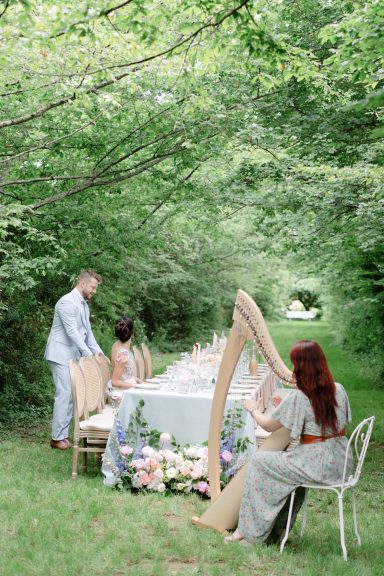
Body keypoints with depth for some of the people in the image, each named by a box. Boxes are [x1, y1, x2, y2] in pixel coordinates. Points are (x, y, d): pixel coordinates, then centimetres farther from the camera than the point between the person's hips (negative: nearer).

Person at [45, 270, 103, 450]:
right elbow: (72, 332, -21)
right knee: (64, 394, -9)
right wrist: (89, 354, -23)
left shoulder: (84, 304, 14)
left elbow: (87, 332, 16)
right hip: (61, 355, -9)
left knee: (70, 395, 8)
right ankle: (57, 438, -2)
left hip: (74, 356, 9)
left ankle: (63, 435, 13)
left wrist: (99, 353, 7)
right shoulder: (67, 302, -16)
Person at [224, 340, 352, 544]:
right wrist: (285, 405, 22)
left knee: (259, 461, 5)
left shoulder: (298, 397, -16)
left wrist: (254, 409, 15)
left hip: (317, 463, -7)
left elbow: (268, 425, -5)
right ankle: (281, 524, 30)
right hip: (340, 461, 8)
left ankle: (250, 529, 9)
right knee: (286, 460, 27)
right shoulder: (339, 390, 2)